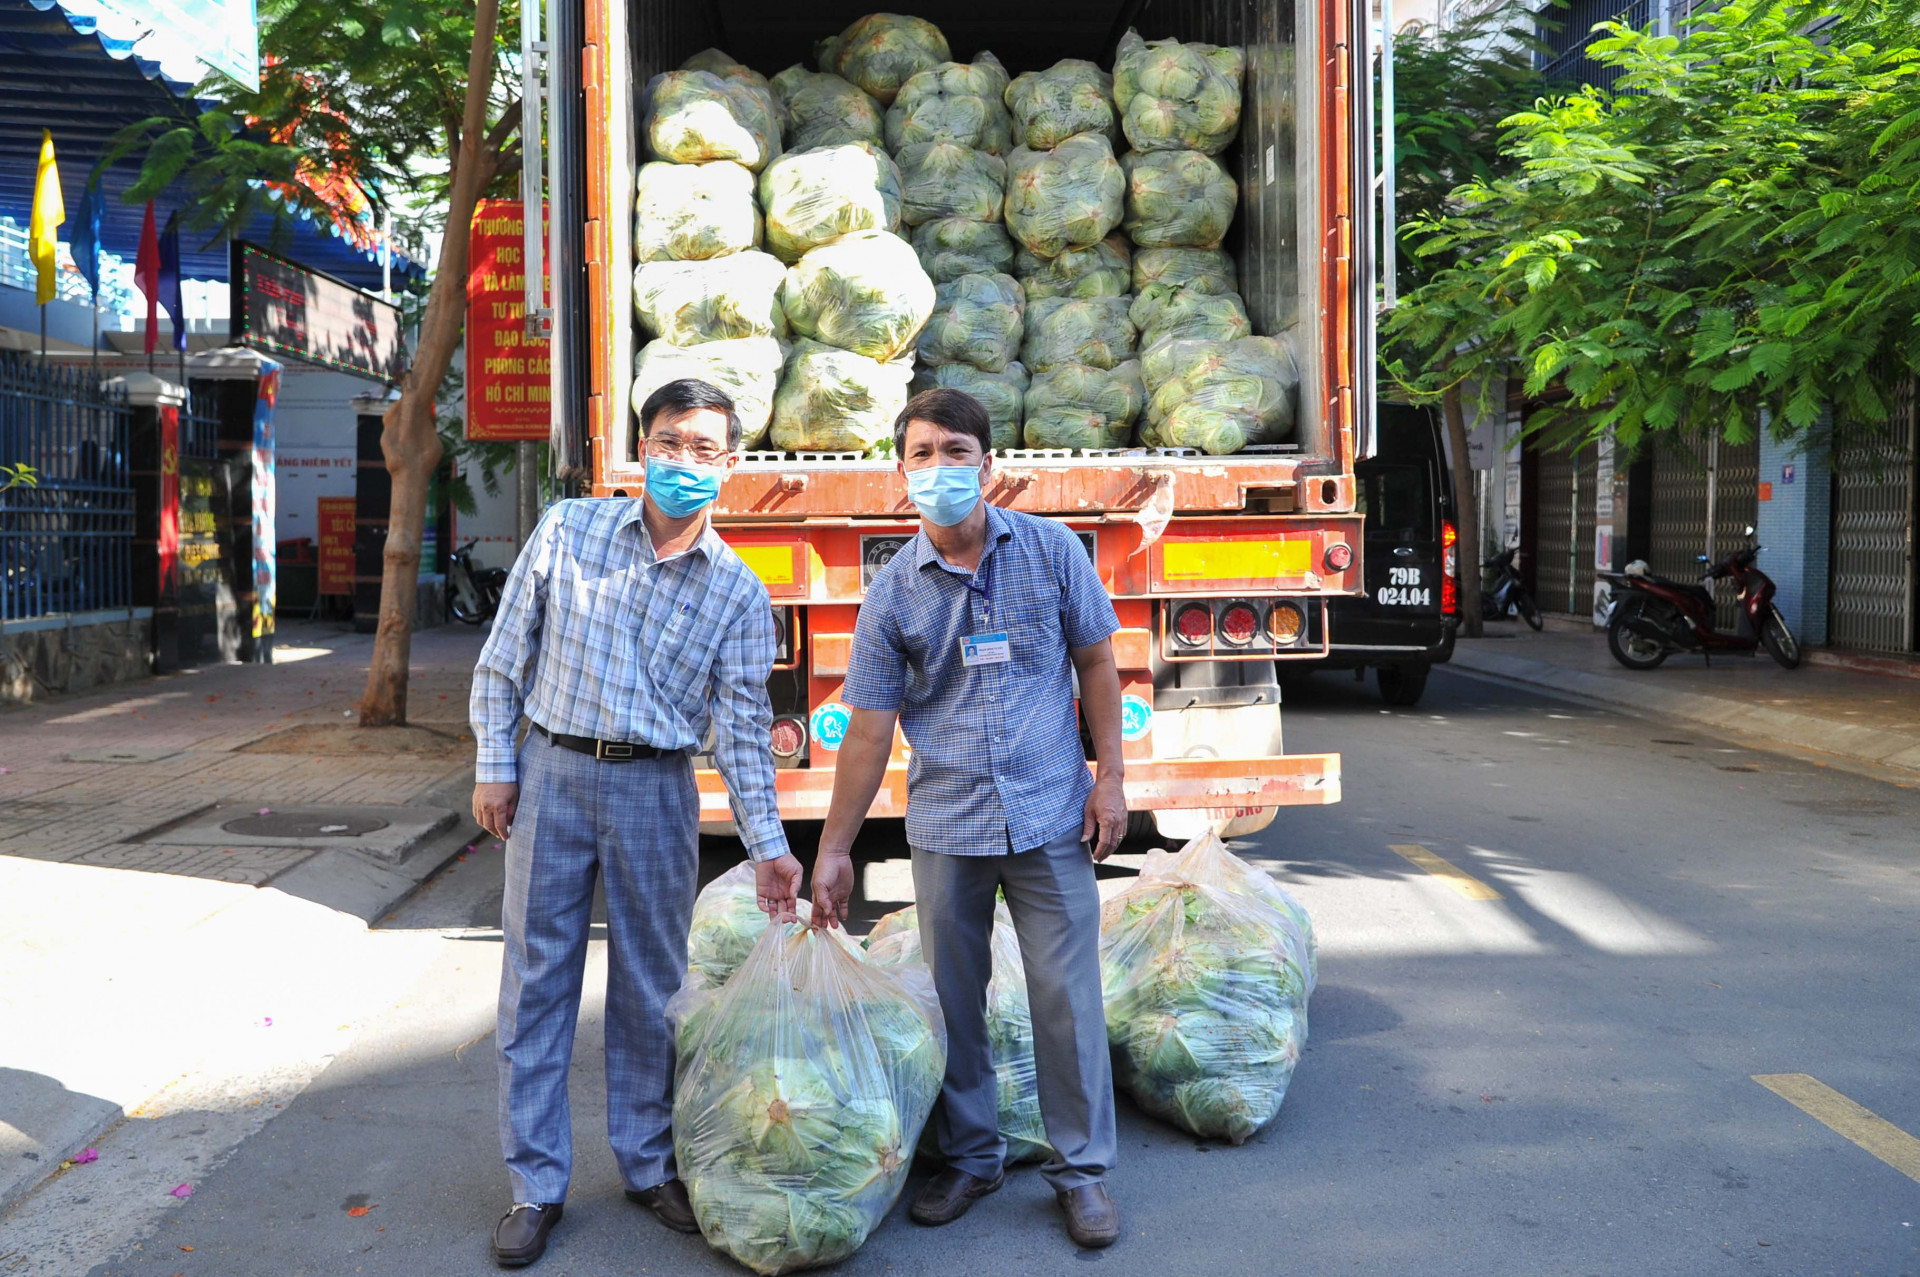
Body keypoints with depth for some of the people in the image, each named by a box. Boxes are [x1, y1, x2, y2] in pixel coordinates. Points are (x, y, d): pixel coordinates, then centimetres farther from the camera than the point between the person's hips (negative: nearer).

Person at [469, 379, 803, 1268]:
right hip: (552, 772, 0)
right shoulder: (568, 530, -1)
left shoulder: (739, 593, -1)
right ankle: (536, 1184, 18)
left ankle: (649, 1165, 26)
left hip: (657, 792, 0)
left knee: (651, 984, 9)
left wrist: (767, 845, -11)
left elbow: (743, 725, -3)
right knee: (537, 978, 5)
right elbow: (505, 653, 4)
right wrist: (493, 765, 0)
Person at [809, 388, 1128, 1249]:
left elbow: (1096, 663, 6)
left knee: (1067, 996, 3)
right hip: (945, 828, 1)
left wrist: (1109, 777, 0)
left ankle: (1081, 1167, 20)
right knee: (953, 1000, 10)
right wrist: (833, 850, 0)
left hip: (1051, 818, -1)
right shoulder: (892, 592, -2)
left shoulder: (1051, 550, -2)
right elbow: (869, 730, 0)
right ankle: (970, 1157, 29)